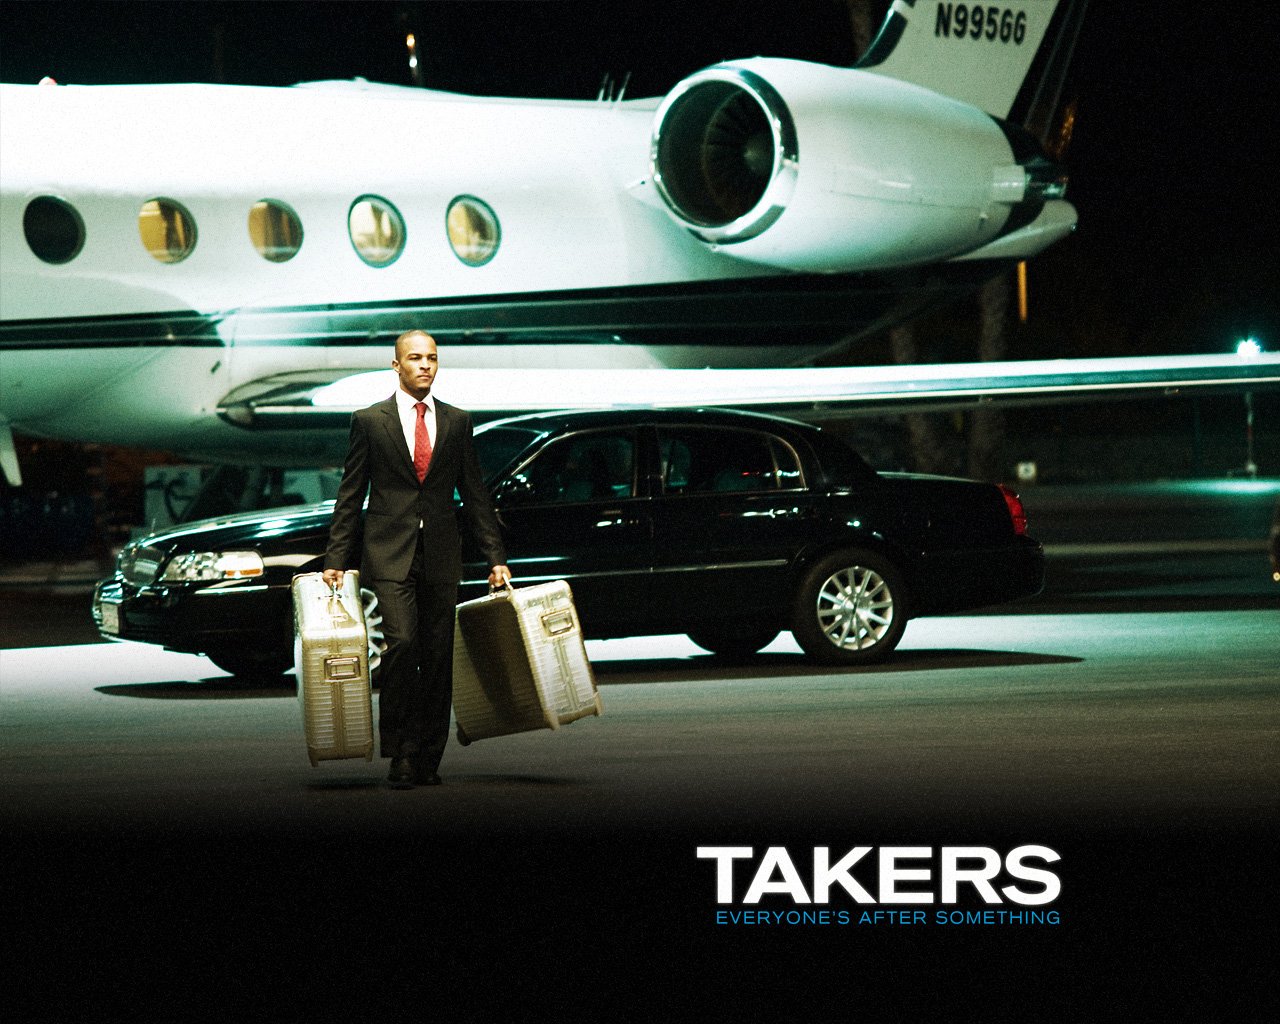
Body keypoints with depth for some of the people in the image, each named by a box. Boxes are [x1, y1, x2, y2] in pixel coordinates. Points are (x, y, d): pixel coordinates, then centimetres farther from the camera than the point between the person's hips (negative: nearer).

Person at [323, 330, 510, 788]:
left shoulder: (457, 422, 10)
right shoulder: (369, 421, 3)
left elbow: (474, 493, 12)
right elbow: (350, 496, 5)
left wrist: (496, 557, 7)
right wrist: (336, 559, -1)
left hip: (440, 557, 3)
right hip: (389, 555, -3)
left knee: (438, 657, 3)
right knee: (401, 642, -18)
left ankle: (428, 758, 11)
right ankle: (400, 754, -9)